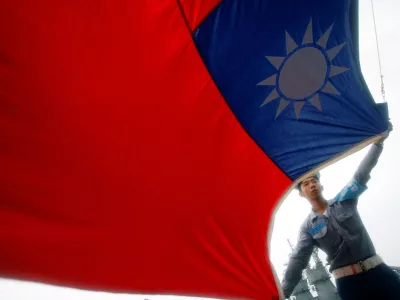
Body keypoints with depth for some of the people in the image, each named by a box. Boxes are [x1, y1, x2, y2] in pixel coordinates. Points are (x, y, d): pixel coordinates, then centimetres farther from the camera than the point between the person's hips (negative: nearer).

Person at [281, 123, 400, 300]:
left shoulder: (343, 201, 8)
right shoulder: (308, 227, 4)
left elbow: (362, 174, -1)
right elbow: (298, 260, -4)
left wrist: (378, 141, -11)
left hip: (377, 271, 2)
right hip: (347, 282, -1)